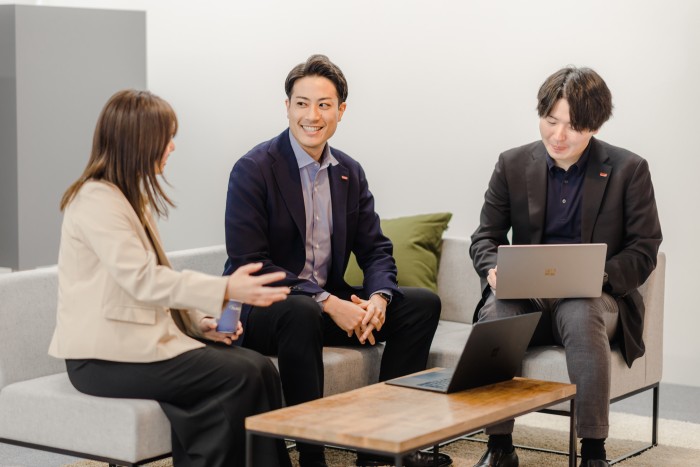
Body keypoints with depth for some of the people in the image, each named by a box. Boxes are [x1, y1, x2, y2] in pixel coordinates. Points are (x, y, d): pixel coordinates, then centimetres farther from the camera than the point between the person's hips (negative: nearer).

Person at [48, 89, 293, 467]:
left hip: (143, 337, 9)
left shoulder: (130, 196, 18)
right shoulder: (96, 199, -13)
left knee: (261, 368, -11)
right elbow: (142, 280, -21)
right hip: (107, 357, -9)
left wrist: (200, 320, 2)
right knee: (241, 375, -21)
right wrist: (226, 289, -27)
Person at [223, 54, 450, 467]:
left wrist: (378, 298, -16)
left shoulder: (350, 172, 7)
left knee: (423, 304, -6)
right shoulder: (254, 170, -13)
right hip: (262, 308, -7)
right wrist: (325, 302, -27)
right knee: (302, 313, -39)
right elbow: (249, 265, -19)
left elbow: (376, 249, 7)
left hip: (331, 301, 7)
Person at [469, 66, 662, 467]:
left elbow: (644, 252, 0)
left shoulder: (629, 170, 0)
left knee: (582, 317, -38)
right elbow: (485, 237, 9)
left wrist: (598, 276, -20)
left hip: (594, 296, -2)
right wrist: (493, 268, -15)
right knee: (494, 314, -33)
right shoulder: (513, 164, 7)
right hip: (526, 295, 2)